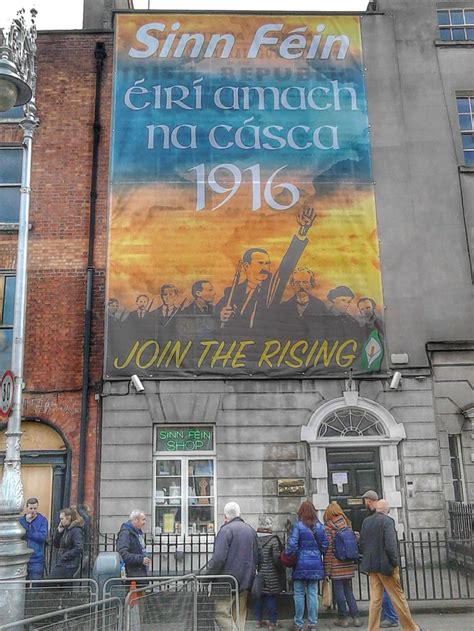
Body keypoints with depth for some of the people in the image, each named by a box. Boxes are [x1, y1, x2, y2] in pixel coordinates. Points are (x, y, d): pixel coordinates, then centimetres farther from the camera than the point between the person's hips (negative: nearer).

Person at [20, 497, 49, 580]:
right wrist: (27, 522, -14)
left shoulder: (42, 520, -3)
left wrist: (26, 534, -11)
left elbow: (43, 536, -13)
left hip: (36, 560, -3)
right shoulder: (21, 520, 6)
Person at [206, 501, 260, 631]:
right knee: (240, 615, 14)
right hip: (246, 581, 7)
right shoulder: (251, 530, 13)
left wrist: (209, 573, -10)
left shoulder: (226, 530, -11)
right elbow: (258, 556, 17)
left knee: (221, 613, -4)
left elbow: (218, 558, -20)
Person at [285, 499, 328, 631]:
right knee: (313, 594, 7)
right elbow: (325, 545, 7)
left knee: (299, 594, 5)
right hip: (316, 564, 4)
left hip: (301, 563, -4)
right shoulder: (319, 526, 3)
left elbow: (292, 544, -16)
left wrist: (287, 557, -2)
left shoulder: (298, 525, -10)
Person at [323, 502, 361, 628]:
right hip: (349, 565, 5)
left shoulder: (328, 527, -9)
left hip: (336, 565, -5)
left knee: (339, 592, 5)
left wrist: (326, 570, -8)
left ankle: (343, 618, 11)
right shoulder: (347, 524, 8)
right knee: (348, 590, 14)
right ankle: (355, 617, 12)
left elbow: (328, 549, -11)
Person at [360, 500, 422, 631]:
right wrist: (395, 563, -10)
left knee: (375, 599, 10)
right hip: (385, 565, -6)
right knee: (398, 598, 6)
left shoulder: (366, 521, 6)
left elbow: (362, 543, 10)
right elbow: (390, 545, -20)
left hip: (371, 565, 6)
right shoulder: (387, 521, -14)